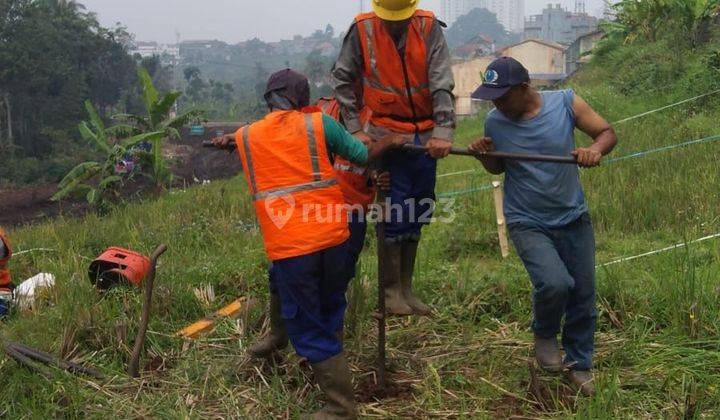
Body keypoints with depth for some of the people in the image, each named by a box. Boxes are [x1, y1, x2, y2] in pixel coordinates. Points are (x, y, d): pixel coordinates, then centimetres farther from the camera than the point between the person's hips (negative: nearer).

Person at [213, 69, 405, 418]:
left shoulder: (244, 136, 8)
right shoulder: (319, 123, 4)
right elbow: (363, 156, 9)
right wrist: (390, 141, 26)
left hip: (288, 247, -2)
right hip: (332, 236, 2)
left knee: (309, 329, 8)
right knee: (329, 314, 26)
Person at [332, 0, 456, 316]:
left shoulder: (429, 29, -5)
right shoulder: (362, 31, -7)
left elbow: (442, 83, -12)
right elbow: (341, 79, 0)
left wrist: (443, 131, -21)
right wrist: (355, 128, -7)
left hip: (424, 137, 3)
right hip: (386, 135, -3)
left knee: (417, 213, 10)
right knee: (395, 214, -5)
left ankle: (406, 287, 22)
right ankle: (391, 290, 9)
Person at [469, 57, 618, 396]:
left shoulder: (565, 102, -11)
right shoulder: (495, 123, -7)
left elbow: (608, 133, -3)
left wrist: (596, 148, -26)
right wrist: (483, 156, -13)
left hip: (573, 218, 2)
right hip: (528, 223, -1)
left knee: (583, 295, 8)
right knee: (555, 283, -24)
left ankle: (579, 365, 31)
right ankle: (544, 336, 9)